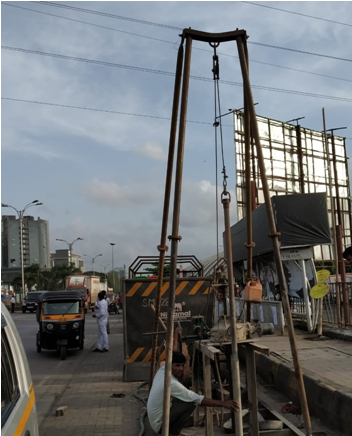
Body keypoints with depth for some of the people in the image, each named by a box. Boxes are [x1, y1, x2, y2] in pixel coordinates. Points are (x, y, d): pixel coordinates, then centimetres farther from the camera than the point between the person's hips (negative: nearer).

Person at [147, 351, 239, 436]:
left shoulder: (162, 369, -5)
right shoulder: (171, 383, -30)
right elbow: (198, 400, -30)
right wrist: (223, 403, -28)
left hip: (158, 415, 9)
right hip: (159, 424, -9)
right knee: (190, 404, -24)